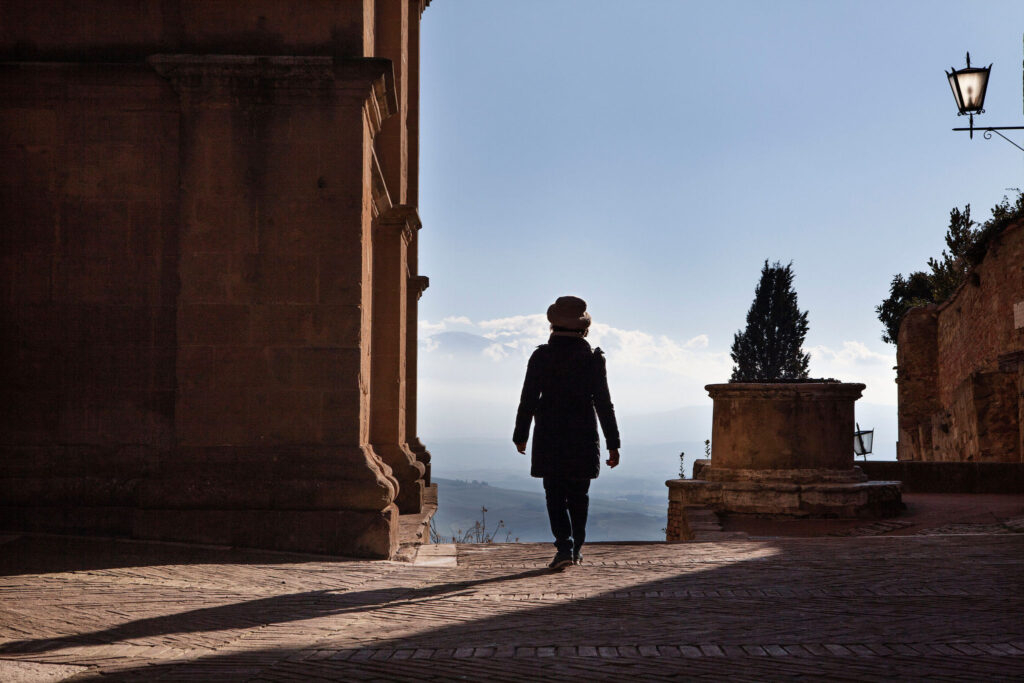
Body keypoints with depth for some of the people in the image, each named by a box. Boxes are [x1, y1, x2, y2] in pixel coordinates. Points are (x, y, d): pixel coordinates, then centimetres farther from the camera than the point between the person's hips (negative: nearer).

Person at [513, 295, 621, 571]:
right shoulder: (592, 359, -4)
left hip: (549, 439, -1)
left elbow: (528, 400, -3)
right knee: (578, 496, 14)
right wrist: (612, 443, 0)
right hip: (583, 439, 1)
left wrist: (520, 435, 9)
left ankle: (565, 546, -14)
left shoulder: (541, 357, -5)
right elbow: (603, 403, -4)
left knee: (555, 496, 2)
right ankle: (576, 549, 21)